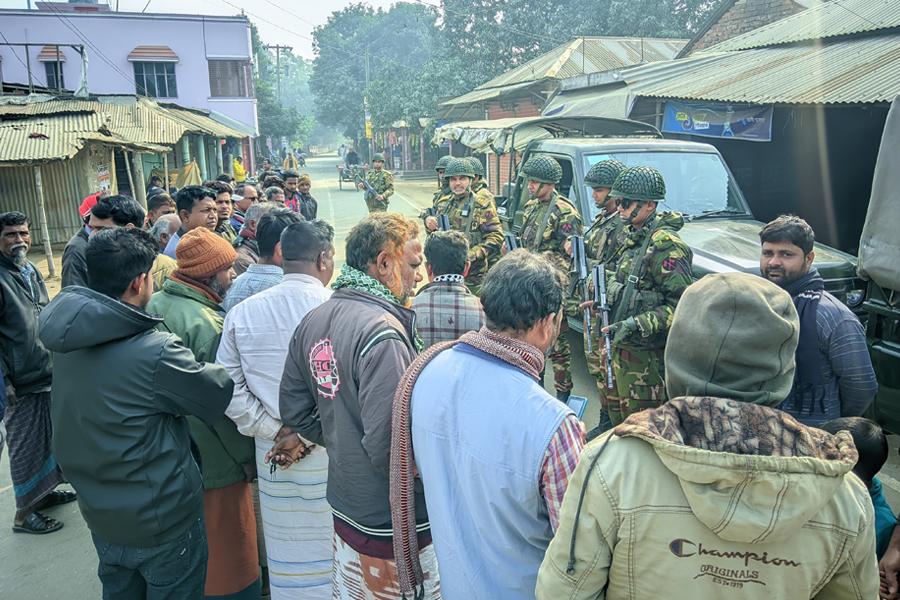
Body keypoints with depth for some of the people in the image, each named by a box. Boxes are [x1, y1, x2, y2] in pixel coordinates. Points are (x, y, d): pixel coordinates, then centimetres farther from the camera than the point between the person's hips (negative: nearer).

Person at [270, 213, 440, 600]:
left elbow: (293, 409, 9)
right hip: (394, 528, -8)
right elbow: (389, 448, -29)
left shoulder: (312, 322, 2)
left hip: (346, 509, 8)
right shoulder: (383, 335, -26)